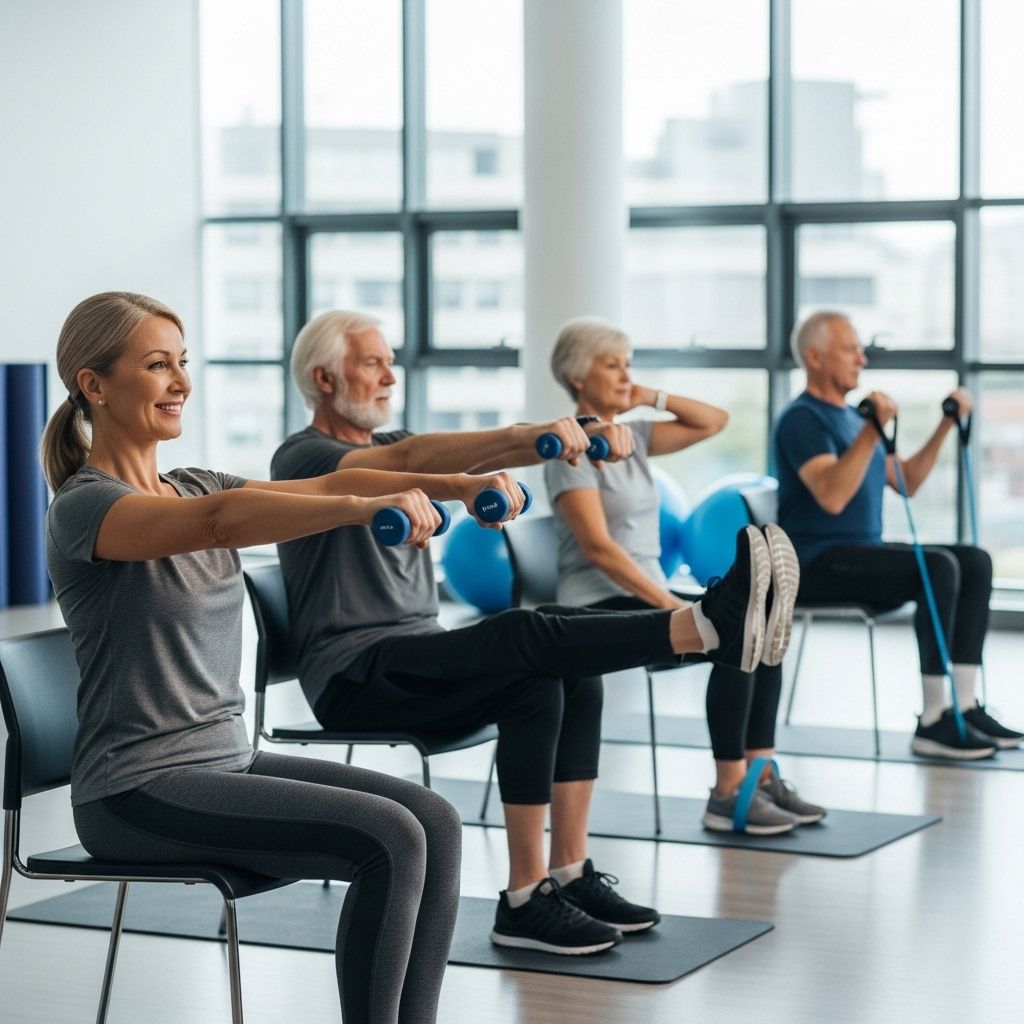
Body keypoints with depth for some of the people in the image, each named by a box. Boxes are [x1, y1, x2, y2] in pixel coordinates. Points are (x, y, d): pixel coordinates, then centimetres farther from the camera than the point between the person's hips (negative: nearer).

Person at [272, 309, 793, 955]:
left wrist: (584, 438, -18)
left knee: (573, 672, -13)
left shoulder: (387, 444, 19)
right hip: (354, 677, -8)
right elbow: (408, 461, -26)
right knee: (528, 642, -30)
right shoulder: (303, 458, -7)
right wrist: (525, 435, -40)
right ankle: (706, 626, -42)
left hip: (419, 658, 8)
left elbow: (477, 456, 2)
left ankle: (571, 874, -14)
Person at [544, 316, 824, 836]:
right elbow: (597, 546, -20)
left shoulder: (629, 435, 14)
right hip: (601, 606, -8)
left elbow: (713, 421, 18)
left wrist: (652, 398, 5)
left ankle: (760, 776, -7)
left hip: (646, 593, 8)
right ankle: (727, 795, -21)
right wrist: (667, 602, -24)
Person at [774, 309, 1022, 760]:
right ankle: (934, 722, -26)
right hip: (819, 562, -9)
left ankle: (964, 706, -8)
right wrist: (872, 432, -31)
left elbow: (905, 481, 23)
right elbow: (832, 497, -26)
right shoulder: (802, 419, -10)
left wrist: (945, 426, 15)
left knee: (975, 562, -5)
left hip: (862, 552, 9)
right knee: (938, 567, -27)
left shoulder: (851, 416, 18)